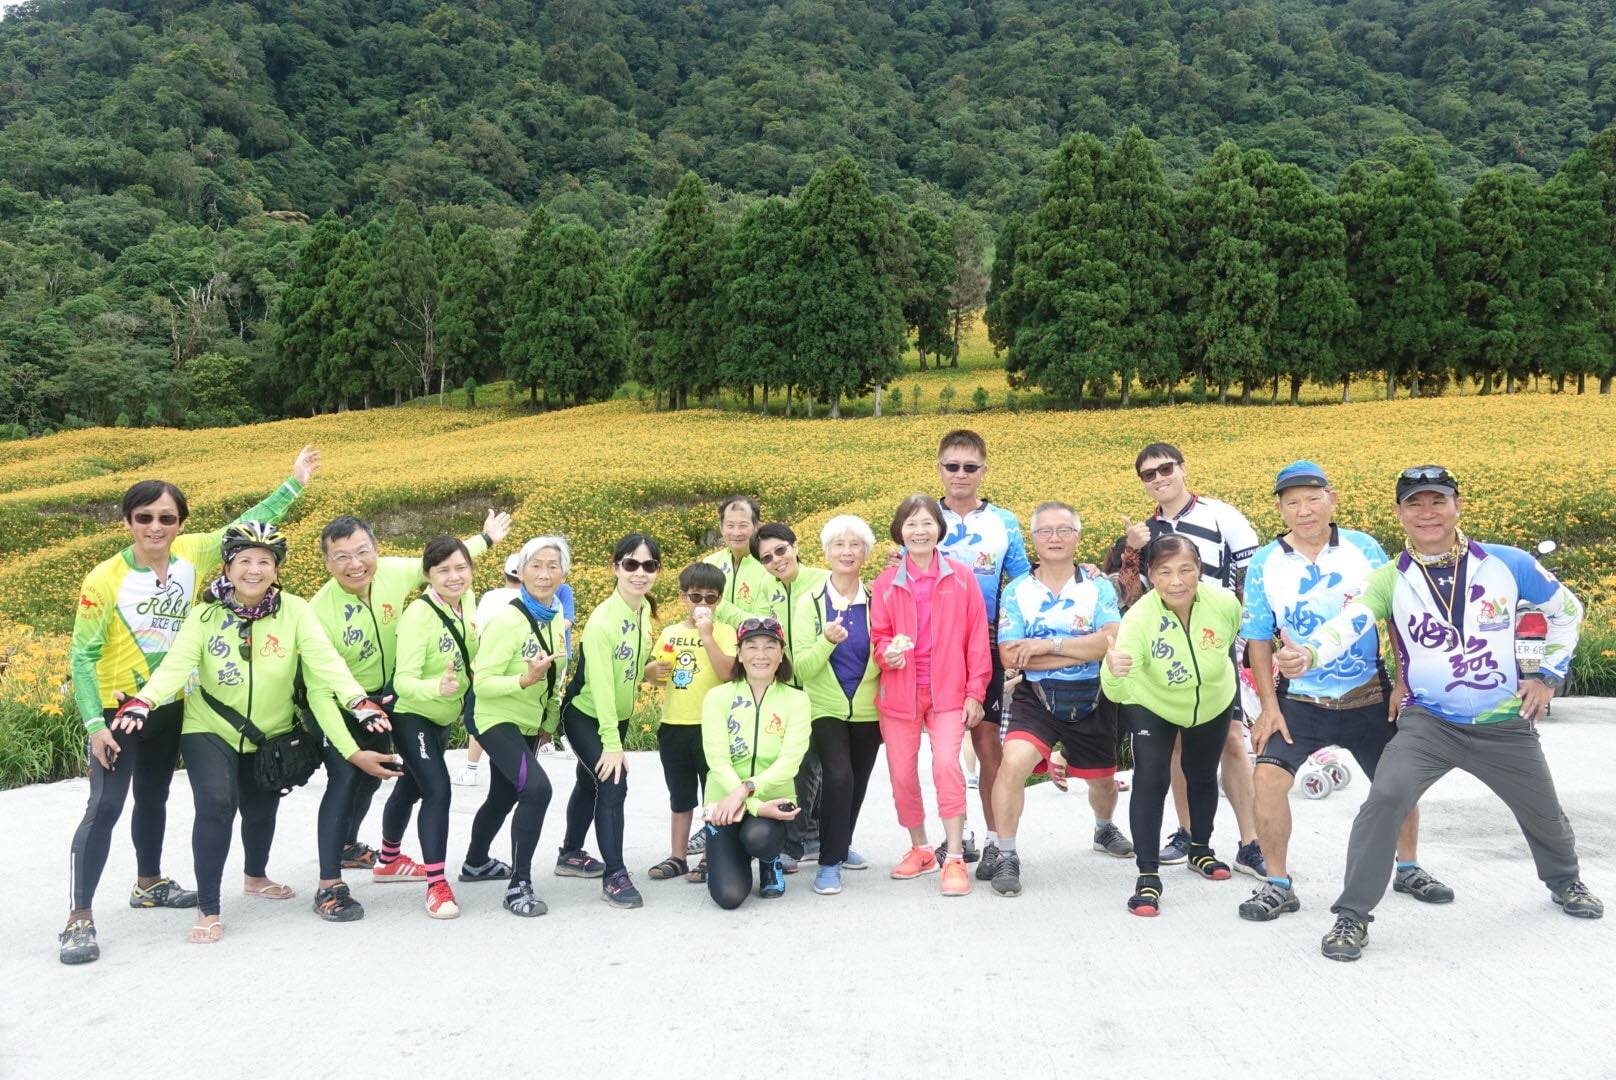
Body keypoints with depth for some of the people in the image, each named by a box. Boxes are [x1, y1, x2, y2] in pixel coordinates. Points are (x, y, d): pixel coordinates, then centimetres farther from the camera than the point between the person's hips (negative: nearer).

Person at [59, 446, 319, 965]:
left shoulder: (193, 554, -8)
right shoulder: (104, 580, -19)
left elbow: (248, 525, 4)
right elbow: (82, 656, -14)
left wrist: (294, 482, 4)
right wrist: (93, 724, -20)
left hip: (169, 707, 5)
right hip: (115, 709, -5)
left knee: (154, 799, 21)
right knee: (105, 806, -10)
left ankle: (149, 883, 40)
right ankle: (79, 917, -5)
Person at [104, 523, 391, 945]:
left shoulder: (295, 611, -16)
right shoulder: (205, 614, -14)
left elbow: (325, 661, -26)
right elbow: (176, 664, -24)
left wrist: (359, 701, -41)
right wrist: (142, 702, -41)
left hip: (271, 735, 2)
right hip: (210, 730, -2)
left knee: (261, 811, 18)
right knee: (216, 805, -20)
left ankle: (256, 876, 49)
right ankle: (207, 910, -7)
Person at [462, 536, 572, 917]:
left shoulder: (558, 620, 0)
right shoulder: (506, 619, -22)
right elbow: (482, 682, -23)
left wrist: (549, 722, 16)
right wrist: (525, 680, -36)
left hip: (529, 724, 8)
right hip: (499, 720, -8)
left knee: (504, 796, 22)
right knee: (536, 788, -26)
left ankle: (476, 863, 47)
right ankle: (519, 885, -16)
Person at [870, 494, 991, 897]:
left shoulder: (961, 577, -1)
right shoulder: (886, 583, 2)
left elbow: (977, 638, 1)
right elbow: (878, 636, 8)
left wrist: (975, 692, -1)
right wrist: (887, 652, -16)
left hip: (948, 692, -2)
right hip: (899, 692, 2)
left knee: (947, 763, -19)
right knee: (902, 774, 6)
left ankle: (955, 859, -9)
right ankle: (919, 850, 28)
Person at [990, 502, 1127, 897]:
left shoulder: (1098, 588, -1)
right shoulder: (1017, 591, -2)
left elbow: (1111, 642, -17)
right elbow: (1009, 656, -12)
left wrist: (1047, 645, -20)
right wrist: (1082, 651, -15)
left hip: (1090, 702, 2)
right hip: (1036, 699, -2)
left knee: (1103, 779, 20)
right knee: (1013, 762, -26)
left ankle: (1104, 828, 55)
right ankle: (1006, 856, -11)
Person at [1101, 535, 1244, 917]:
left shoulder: (1225, 603, -30)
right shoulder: (1139, 618, -37)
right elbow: (1119, 694, -45)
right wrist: (1114, 673, -66)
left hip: (1213, 703, 3)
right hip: (1152, 705, -3)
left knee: (1202, 777, 20)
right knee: (1150, 780, -17)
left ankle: (1201, 849, 45)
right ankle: (1148, 875, -7)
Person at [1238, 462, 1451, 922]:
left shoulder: (1364, 548, -6)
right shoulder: (1264, 564, -7)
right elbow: (1258, 638, -1)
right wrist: (1269, 706, -6)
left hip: (1370, 699, 1)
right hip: (1299, 702, -1)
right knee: (1268, 778, -17)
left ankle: (1409, 869, 40)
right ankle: (1278, 884, -1)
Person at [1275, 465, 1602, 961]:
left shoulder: (1508, 564, -7)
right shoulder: (1391, 580, -10)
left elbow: (1566, 610, 9)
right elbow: (1349, 622, -28)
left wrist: (1548, 675, 6)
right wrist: (1308, 652, -47)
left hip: (1506, 725, 2)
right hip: (1428, 722, -2)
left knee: (1544, 814, 21)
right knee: (1385, 799, -24)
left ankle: (1565, 882, 56)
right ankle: (1352, 916, -12)